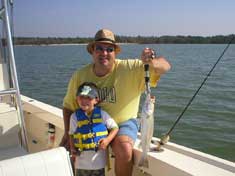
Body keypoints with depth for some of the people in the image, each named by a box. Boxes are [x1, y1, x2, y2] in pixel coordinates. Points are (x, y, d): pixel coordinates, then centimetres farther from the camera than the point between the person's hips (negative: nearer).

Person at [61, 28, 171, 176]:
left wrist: (151, 62, -44)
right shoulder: (79, 76, -5)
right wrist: (67, 133, -5)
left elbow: (165, 66, -21)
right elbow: (69, 106, 5)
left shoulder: (130, 69, -15)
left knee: (124, 150, -32)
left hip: (123, 122, -3)